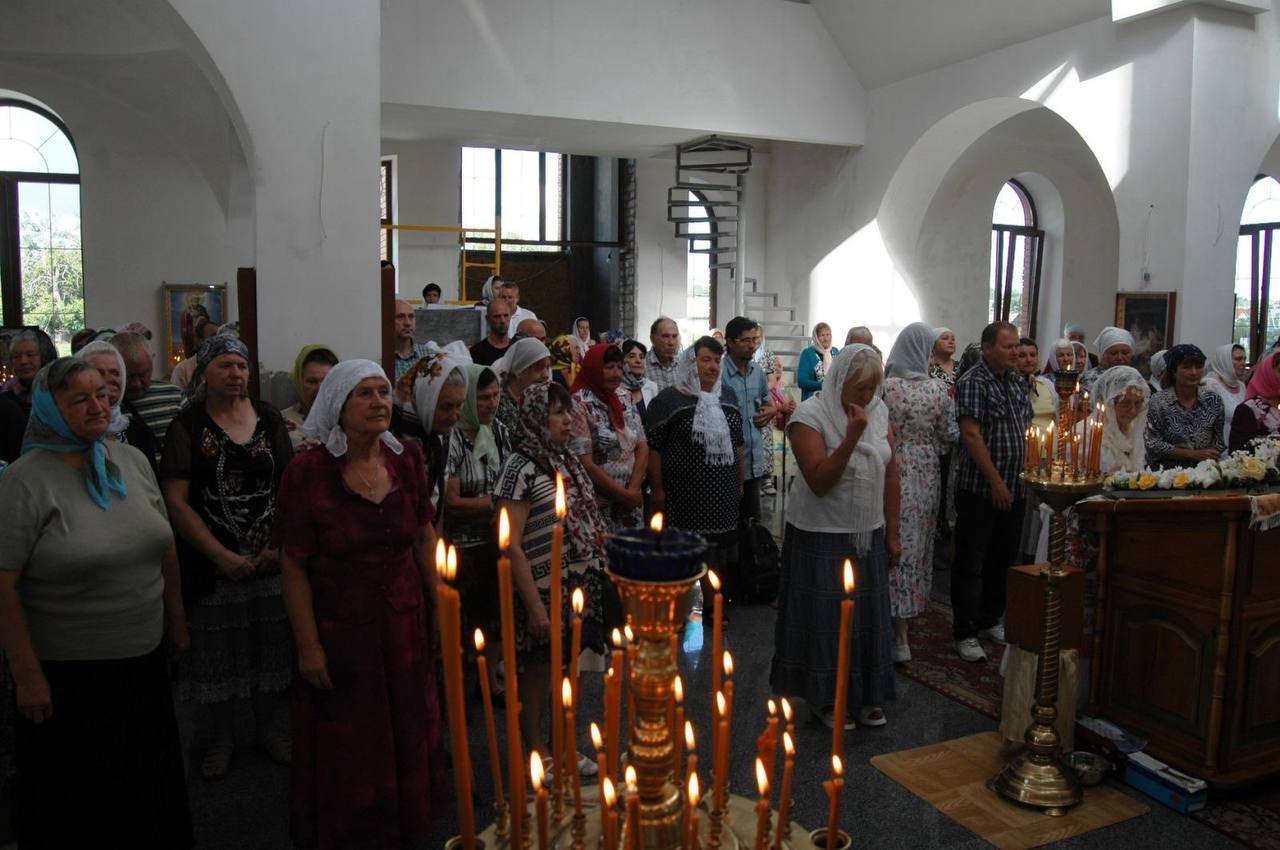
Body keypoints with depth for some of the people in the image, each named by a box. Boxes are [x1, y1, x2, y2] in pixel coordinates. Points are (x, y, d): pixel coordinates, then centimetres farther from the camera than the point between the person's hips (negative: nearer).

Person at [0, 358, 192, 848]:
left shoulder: (132, 461, 3)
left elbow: (165, 548, 11)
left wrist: (176, 620, 14)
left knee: (149, 787, 19)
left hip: (145, 660, 5)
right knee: (78, 808, 13)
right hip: (67, 675, -5)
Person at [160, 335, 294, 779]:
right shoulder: (187, 426, -3)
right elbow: (176, 501, -8)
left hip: (271, 559, 2)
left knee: (272, 647, 9)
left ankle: (272, 728, 29)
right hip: (212, 563, -2)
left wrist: (281, 546, -9)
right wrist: (223, 556, -13)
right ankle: (218, 739, 27)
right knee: (216, 653, 7)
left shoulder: (269, 420, 4)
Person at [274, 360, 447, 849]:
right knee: (347, 751, 12)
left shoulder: (407, 461, -1)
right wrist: (308, 645, -13)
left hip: (405, 625, 4)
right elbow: (294, 566, -12)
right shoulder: (308, 472, -14)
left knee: (408, 735, 16)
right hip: (340, 630, -4)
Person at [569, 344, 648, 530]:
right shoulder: (579, 405, -12)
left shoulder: (624, 402, 9)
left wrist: (633, 490, -7)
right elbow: (586, 466, -16)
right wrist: (624, 495, -11)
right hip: (599, 508, -6)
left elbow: (642, 447, 7)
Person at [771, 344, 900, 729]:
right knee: (826, 617, 5)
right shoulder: (811, 415, -14)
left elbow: (890, 474, 7)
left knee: (869, 614, 11)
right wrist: (852, 436, -28)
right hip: (822, 537, -5)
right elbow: (819, 481, -21)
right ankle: (827, 698, 22)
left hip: (869, 534, 5)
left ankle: (865, 696, 28)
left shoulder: (879, 411, 3)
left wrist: (892, 532, 7)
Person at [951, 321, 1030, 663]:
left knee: (1002, 560, 16)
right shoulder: (973, 382, -12)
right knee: (971, 564, 0)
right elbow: (971, 434, -19)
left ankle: (990, 621, 31)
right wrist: (997, 482, -19)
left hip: (1013, 489, 8)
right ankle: (965, 633, 8)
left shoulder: (1018, 381, 12)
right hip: (980, 490, -7)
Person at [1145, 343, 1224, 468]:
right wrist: (1192, 454, -11)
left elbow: (1219, 439, 9)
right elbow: (1153, 445, -8)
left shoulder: (1213, 400, 5)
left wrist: (1209, 457, -8)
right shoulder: (1158, 401, -5)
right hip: (1168, 470, -2)